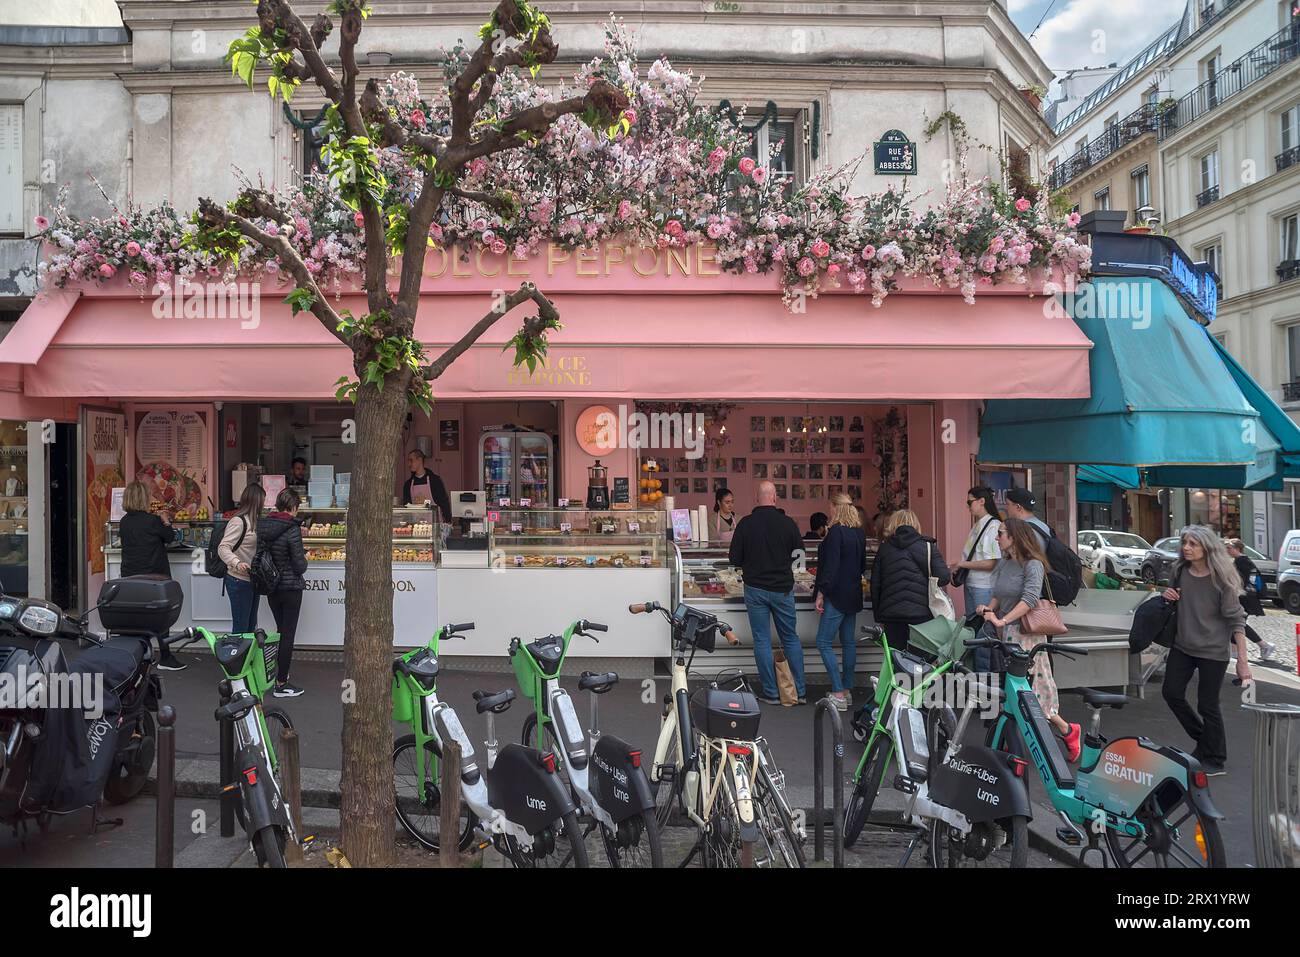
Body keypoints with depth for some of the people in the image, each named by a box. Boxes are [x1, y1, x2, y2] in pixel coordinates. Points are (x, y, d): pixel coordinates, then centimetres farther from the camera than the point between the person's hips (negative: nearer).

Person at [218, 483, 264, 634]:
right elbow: (223, 548, -24)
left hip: (253, 580, 9)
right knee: (240, 628, -2)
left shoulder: (253, 520, 10)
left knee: (251, 626, 16)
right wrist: (237, 563, -39)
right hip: (240, 582, -9)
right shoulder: (238, 521, -16)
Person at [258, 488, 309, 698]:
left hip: (271, 587, 7)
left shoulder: (262, 526, 0)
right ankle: (281, 684, 7)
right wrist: (304, 559, 5)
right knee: (288, 634, 2)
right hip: (290, 588, -6)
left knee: (281, 630, 22)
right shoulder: (292, 529, -19)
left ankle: (278, 673, 34)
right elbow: (300, 567, -17)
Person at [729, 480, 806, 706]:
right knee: (791, 638, 14)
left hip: (756, 588, -1)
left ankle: (771, 693, 10)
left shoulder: (745, 524, -9)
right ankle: (800, 691, 15)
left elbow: (735, 559, -5)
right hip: (783, 589, 1)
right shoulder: (788, 523, -7)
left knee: (762, 641, 7)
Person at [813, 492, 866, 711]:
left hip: (837, 595, -9)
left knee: (824, 643, -5)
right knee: (849, 642, 13)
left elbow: (830, 564, -19)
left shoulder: (836, 531, -16)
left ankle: (838, 694, -8)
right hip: (853, 595, 9)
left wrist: (821, 593, -16)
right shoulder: (859, 533, 10)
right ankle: (847, 691, 18)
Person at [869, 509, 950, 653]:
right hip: (921, 613, -2)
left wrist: (878, 618, 16)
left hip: (891, 615, 2)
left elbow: (875, 585, 8)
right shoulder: (927, 545, 0)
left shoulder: (884, 548, 8)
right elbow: (943, 578, -9)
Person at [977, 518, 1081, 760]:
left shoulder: (1033, 565, -11)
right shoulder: (1003, 563, 12)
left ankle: (1067, 730, 13)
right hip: (1004, 634, 7)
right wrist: (989, 608, -3)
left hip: (1025, 634, -7)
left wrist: (1002, 620, -28)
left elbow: (1030, 598, -23)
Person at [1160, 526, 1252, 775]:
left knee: (1207, 705, 1)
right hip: (1182, 646, 6)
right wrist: (1167, 597, -7)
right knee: (1171, 692, 8)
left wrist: (1242, 660, -17)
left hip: (1213, 651, -5)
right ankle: (1202, 737, 31)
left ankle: (1214, 760, 20)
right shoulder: (1179, 572, -1)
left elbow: (1236, 620, -14)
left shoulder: (1221, 579, -15)